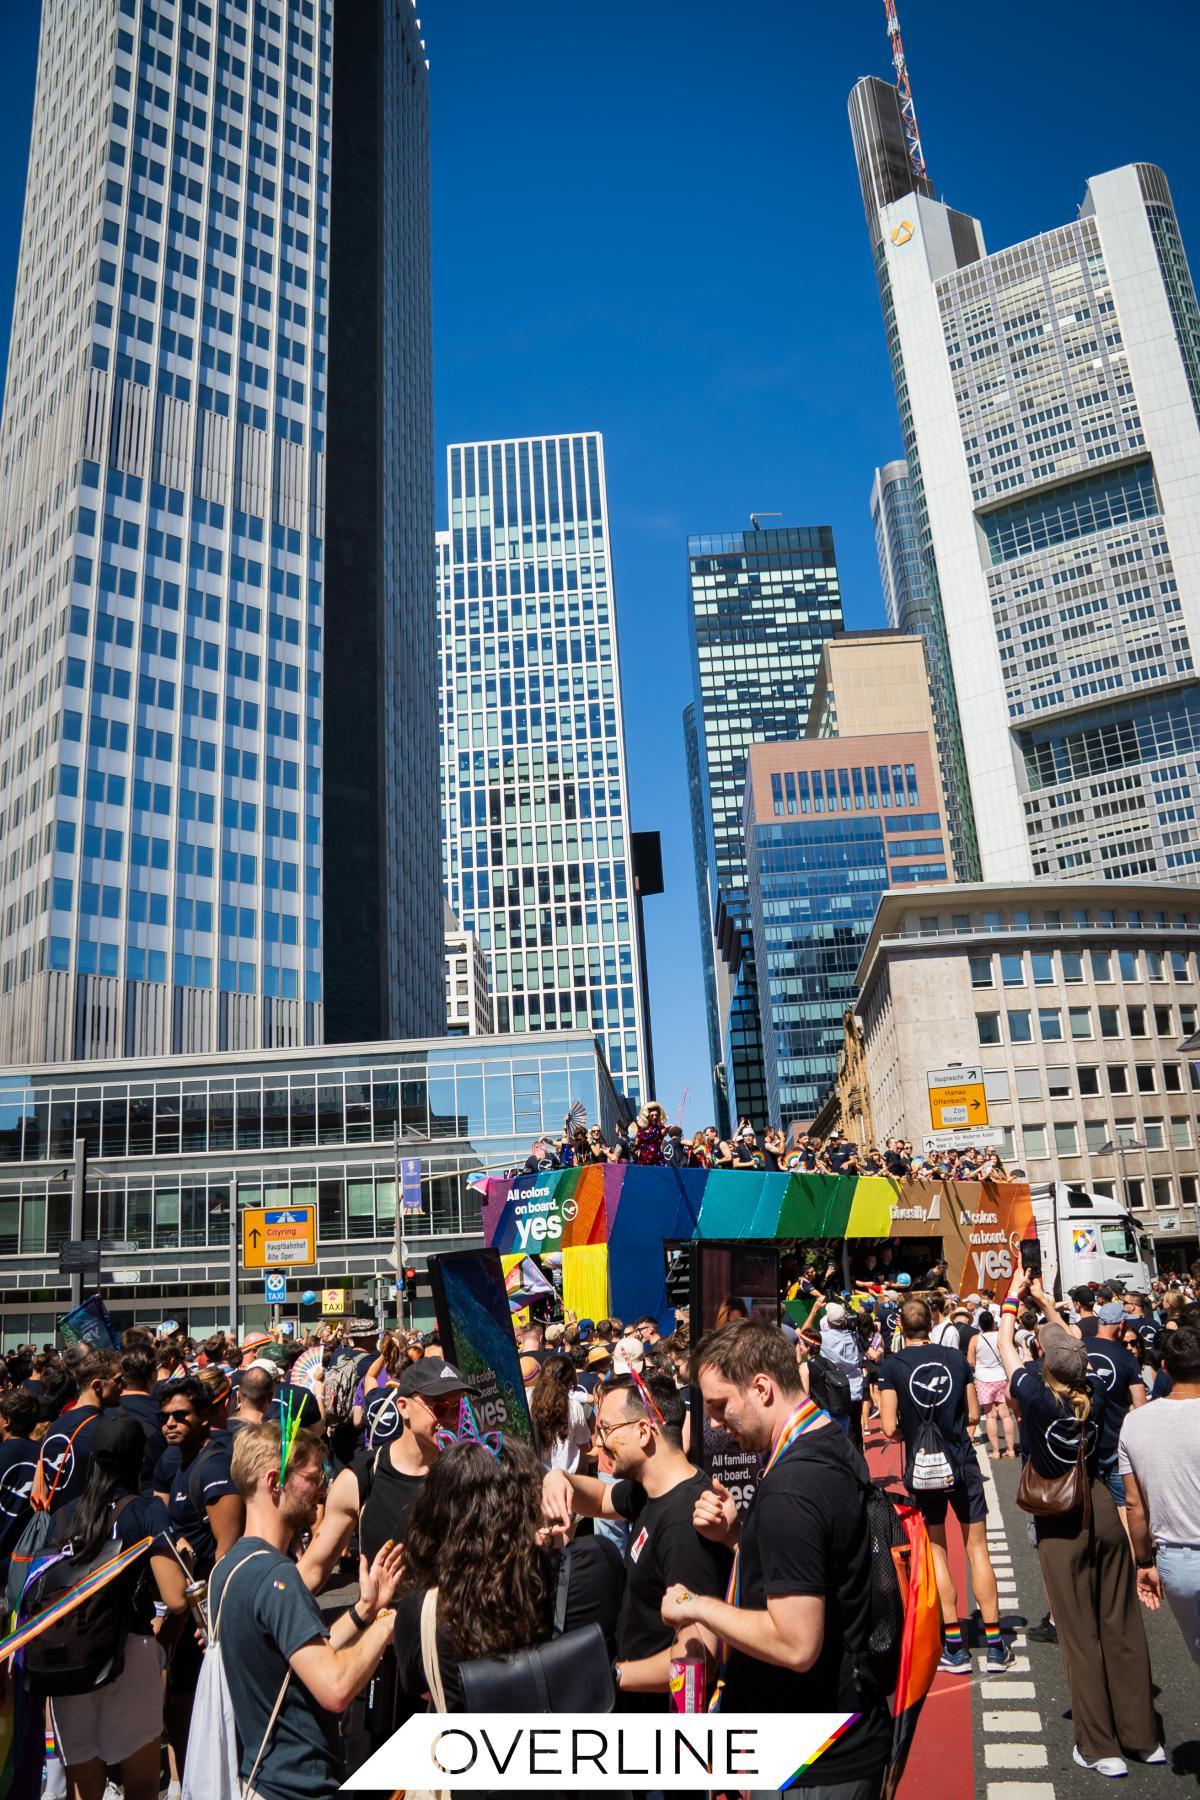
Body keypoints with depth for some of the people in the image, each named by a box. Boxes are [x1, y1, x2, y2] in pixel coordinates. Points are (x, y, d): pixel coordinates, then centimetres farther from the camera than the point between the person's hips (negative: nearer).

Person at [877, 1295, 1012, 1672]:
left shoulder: (891, 1364, -11)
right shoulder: (956, 1357, -2)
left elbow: (889, 1428, -14)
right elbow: (974, 1415, 4)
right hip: (963, 1464, 2)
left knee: (937, 1553, 10)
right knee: (977, 1549, 11)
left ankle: (955, 1648, 13)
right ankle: (995, 1645, 14)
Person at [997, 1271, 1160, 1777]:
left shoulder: (1038, 1397, -16)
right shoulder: (1095, 1394, -5)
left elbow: (1006, 1348, -2)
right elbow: (1077, 1348, 15)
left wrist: (1013, 1298, 11)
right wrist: (1043, 1302, 23)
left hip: (1060, 1521, -4)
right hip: (1102, 1508, 5)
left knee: (1080, 1633, 4)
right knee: (1122, 1625, 13)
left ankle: (1100, 1748, 11)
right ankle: (1142, 1736, 22)